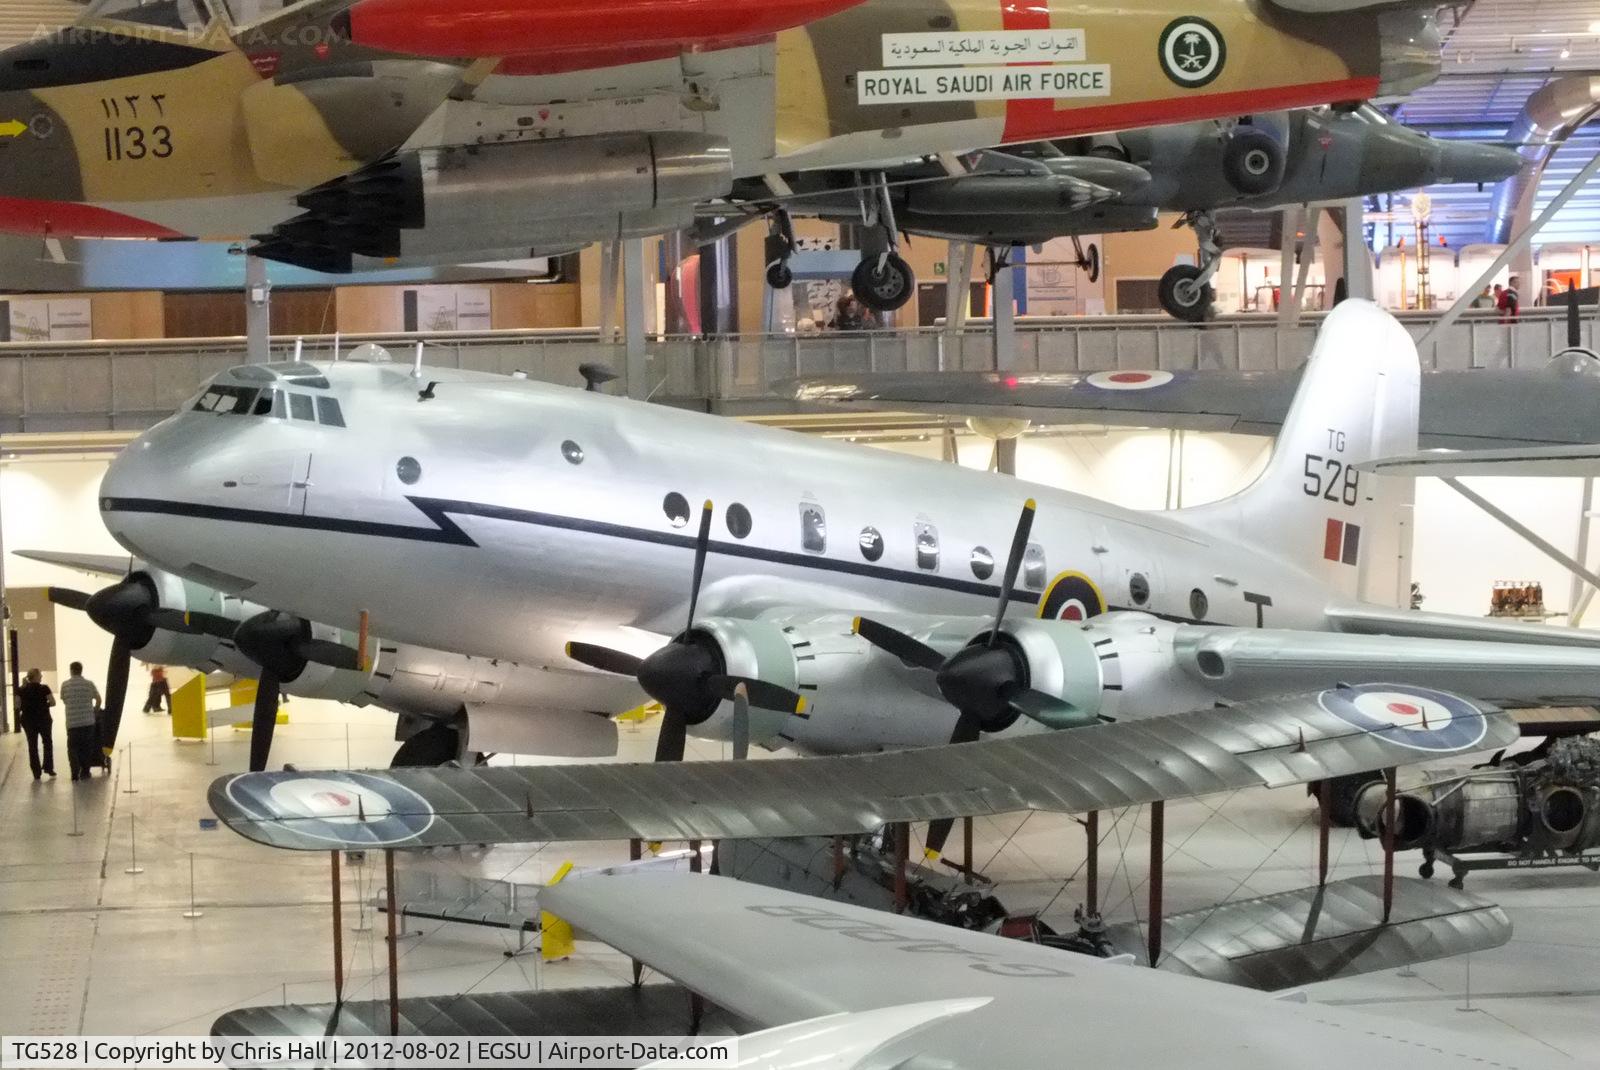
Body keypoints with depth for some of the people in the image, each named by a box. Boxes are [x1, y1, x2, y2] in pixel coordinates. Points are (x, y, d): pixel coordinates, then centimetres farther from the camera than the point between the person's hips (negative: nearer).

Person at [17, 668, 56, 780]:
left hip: (28, 720, 2)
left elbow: (18, 706, -2)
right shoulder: (43, 688, -10)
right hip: (43, 719, -2)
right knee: (48, 742, 14)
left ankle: (36, 773, 5)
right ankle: (48, 768, 5)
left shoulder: (21, 690, -2)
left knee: (32, 745, 7)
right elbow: (53, 702, -10)